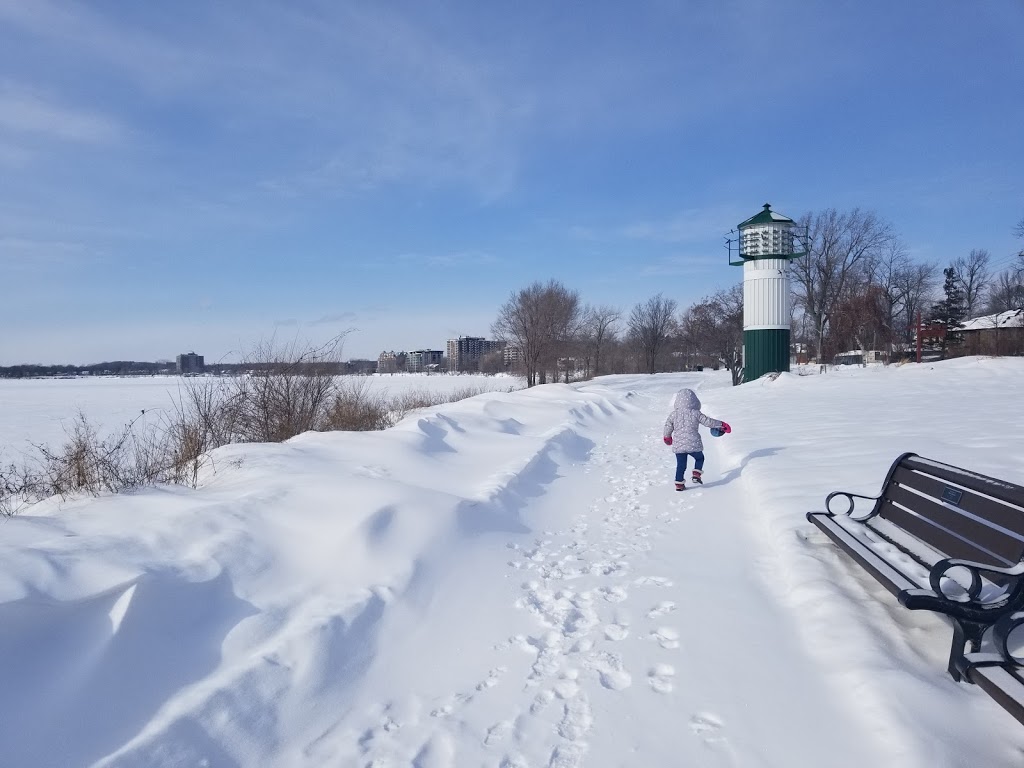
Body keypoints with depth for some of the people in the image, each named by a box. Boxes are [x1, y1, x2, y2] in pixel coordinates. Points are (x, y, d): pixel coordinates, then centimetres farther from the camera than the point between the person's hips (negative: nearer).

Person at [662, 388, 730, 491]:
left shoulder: (673, 414, 2)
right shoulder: (695, 413, -4)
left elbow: (668, 427, 9)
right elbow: (708, 421, 0)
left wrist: (667, 437, 28)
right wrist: (721, 425, 14)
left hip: (678, 445, 2)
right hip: (693, 444, -2)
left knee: (680, 465, 12)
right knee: (699, 458, 24)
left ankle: (679, 483, 11)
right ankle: (696, 475, 8)